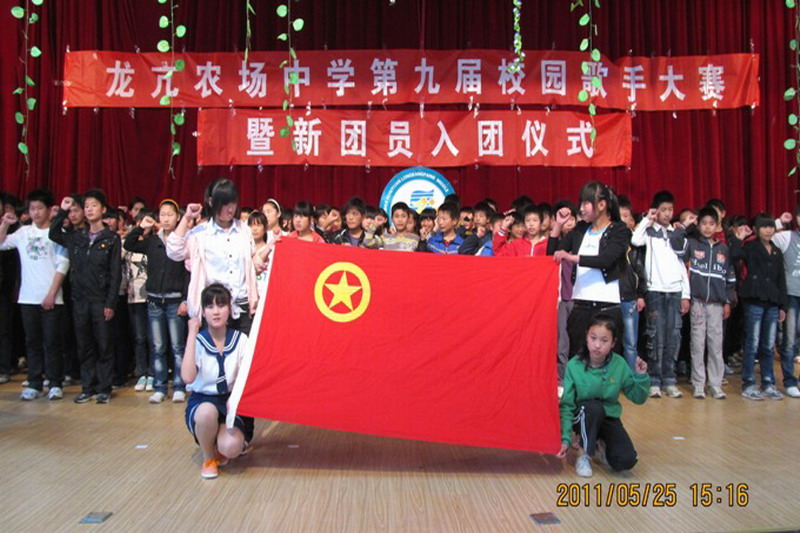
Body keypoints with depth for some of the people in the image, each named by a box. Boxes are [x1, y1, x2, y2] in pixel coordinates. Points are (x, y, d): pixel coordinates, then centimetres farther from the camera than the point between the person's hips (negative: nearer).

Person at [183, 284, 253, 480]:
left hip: (232, 400, 0)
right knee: (207, 411, -37)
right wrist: (192, 334, -23)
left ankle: (240, 443, 11)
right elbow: (188, 377, -26)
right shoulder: (198, 341, -9)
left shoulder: (240, 339, -5)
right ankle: (208, 457, -6)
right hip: (202, 400, 0)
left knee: (230, 447, -29)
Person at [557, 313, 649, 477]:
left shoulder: (619, 364, -11)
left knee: (626, 461, -21)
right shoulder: (574, 365, -17)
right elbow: (567, 405, -15)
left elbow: (637, 398, -3)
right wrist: (565, 438, -23)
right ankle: (584, 454, -11)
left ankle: (600, 447, 14)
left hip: (608, 417, 2)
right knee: (593, 407, -37)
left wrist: (641, 376, -21)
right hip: (583, 417, -2)